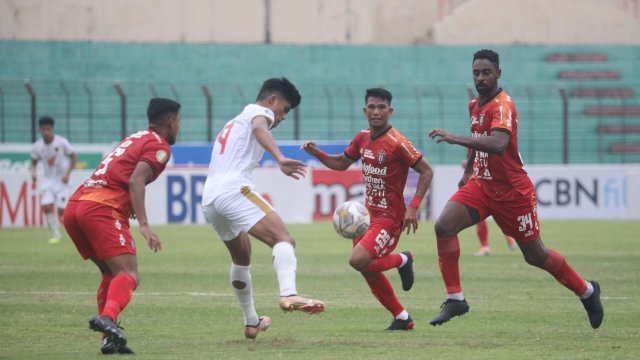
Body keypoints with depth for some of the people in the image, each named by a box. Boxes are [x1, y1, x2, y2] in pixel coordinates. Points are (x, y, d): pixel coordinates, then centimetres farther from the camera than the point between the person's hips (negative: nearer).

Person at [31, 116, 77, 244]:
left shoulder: (62, 142, -15)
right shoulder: (37, 146, -5)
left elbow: (74, 157, -6)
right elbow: (34, 161, 12)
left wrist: (67, 173, -15)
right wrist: (33, 172, -9)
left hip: (62, 181, -3)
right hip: (48, 180, 3)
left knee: (61, 210, -8)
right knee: (46, 207, -14)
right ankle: (57, 235, -1)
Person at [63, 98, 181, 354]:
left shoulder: (134, 139, 28)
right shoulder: (159, 146, 3)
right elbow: (135, 181, -13)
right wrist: (144, 225, -21)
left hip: (75, 206, 9)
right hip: (102, 209, -9)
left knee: (112, 274, 19)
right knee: (128, 275, -18)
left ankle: (110, 339, 8)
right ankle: (107, 318, -46)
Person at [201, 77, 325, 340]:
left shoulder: (235, 122, 37)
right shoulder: (259, 111, 9)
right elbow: (260, 128, -14)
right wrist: (280, 159, -31)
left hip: (208, 196, 9)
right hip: (232, 188, -9)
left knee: (242, 257, 27)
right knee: (283, 239, -21)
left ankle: (251, 323, 35)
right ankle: (289, 294, -46)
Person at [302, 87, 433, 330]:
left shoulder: (397, 143, -17)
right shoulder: (363, 138, 5)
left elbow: (426, 171, -14)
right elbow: (341, 163, 19)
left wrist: (413, 207, -21)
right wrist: (316, 153, 1)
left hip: (389, 217, -8)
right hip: (368, 212, 8)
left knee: (358, 261, -22)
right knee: (368, 270, 10)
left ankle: (402, 260, 5)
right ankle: (402, 318, 24)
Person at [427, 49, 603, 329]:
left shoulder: (503, 105, -21)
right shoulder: (475, 105, 6)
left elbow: (498, 144, -39)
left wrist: (455, 138, -43)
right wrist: (468, 171, 23)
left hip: (512, 192, -7)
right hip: (481, 185, 7)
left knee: (535, 256, 6)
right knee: (443, 226, -17)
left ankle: (587, 291, 30)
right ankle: (455, 299, -12)